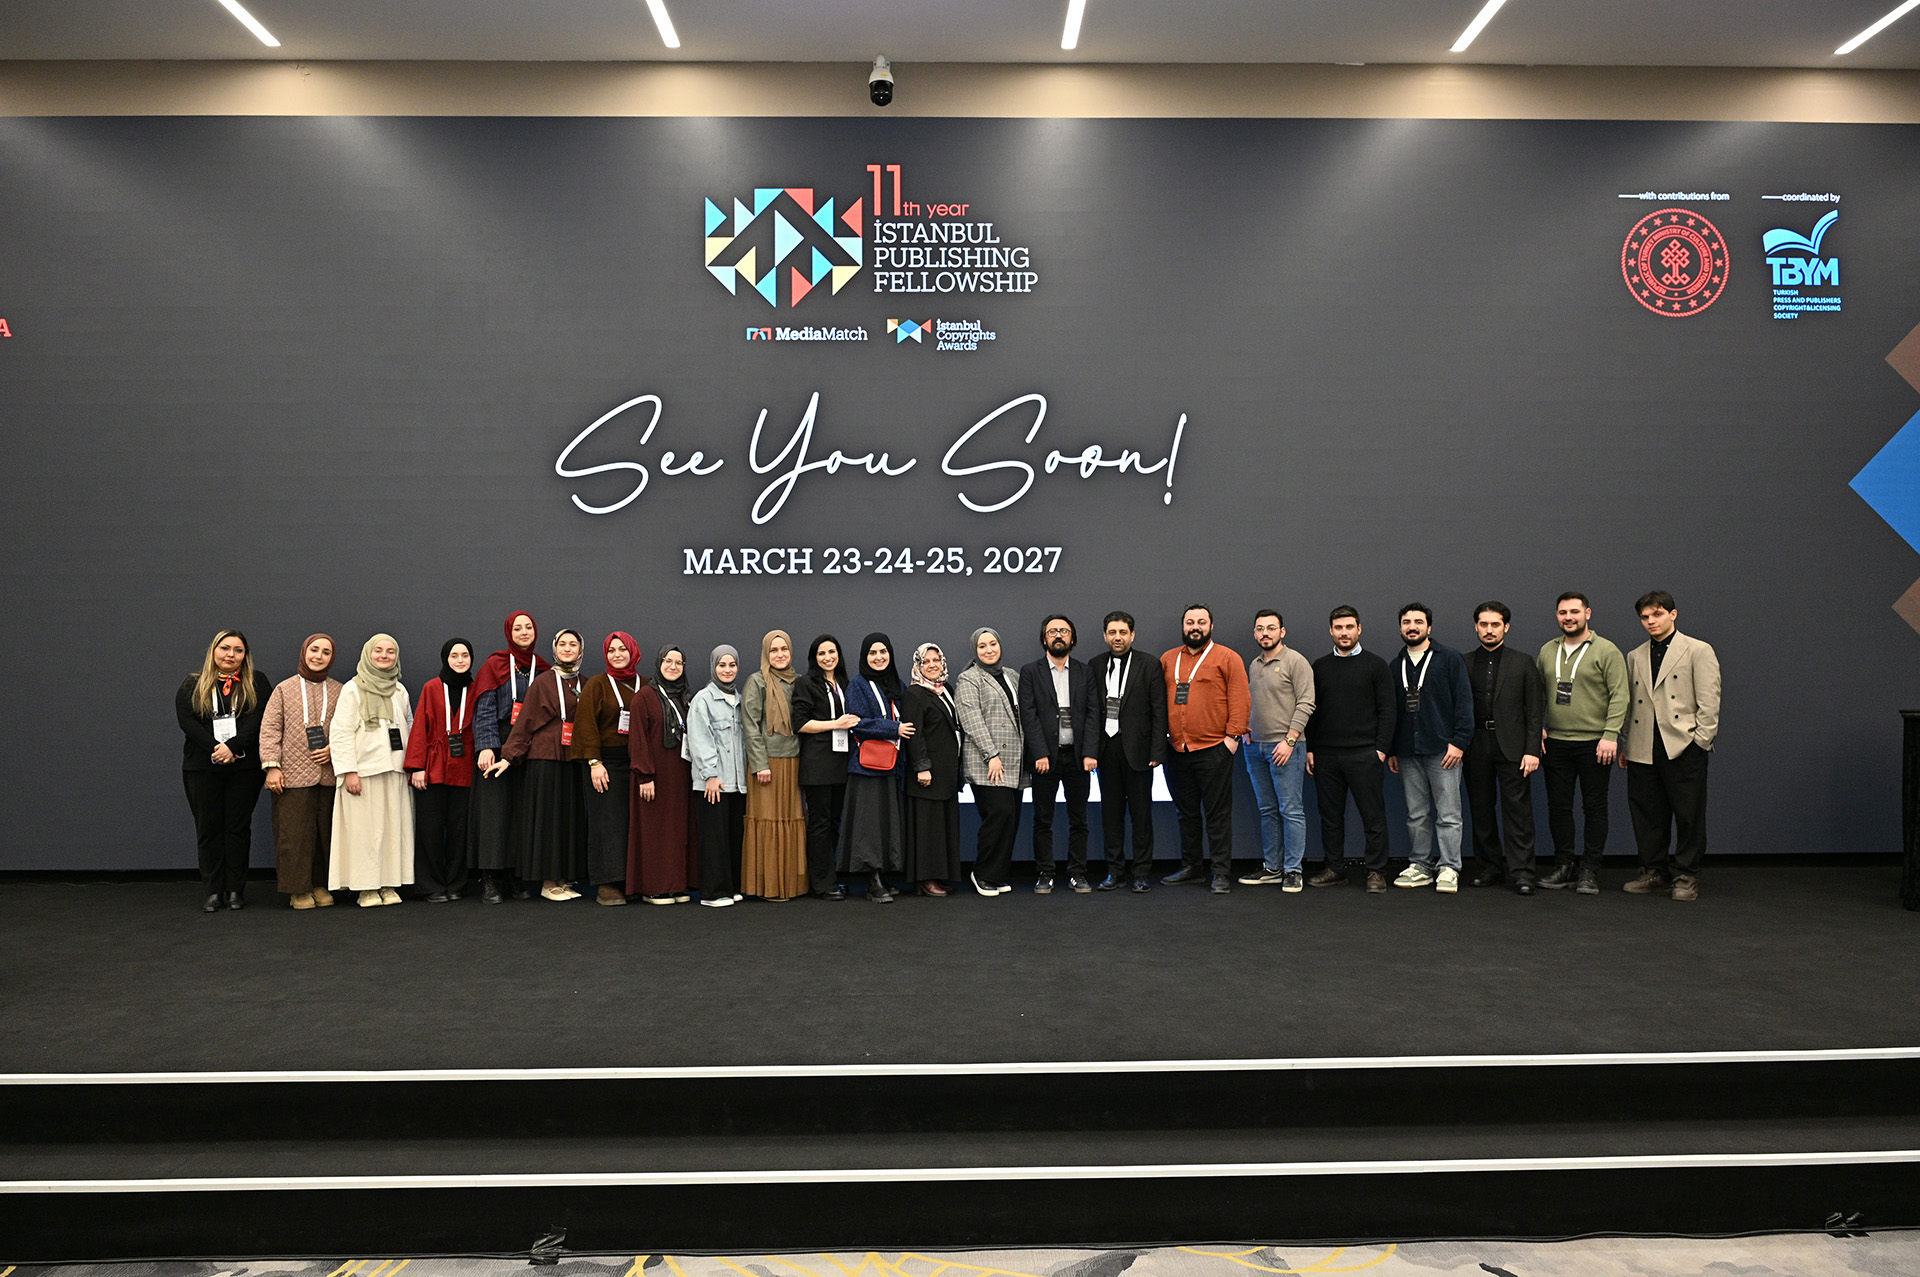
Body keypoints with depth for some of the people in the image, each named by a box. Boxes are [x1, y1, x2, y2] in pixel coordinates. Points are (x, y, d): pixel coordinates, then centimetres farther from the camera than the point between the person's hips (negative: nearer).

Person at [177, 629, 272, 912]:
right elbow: (186, 720, -3)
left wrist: (232, 747, -17)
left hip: (244, 767, -1)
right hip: (202, 768, 1)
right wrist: (215, 748, -15)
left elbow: (259, 718, -5)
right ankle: (213, 891, 7)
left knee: (238, 827, 2)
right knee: (208, 829, 3)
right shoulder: (193, 685, 11)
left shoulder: (256, 683, 8)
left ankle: (236, 890, 8)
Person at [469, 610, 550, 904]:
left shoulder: (543, 669, 12)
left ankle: (514, 877, 7)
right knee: (495, 807, -6)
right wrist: (486, 747, -16)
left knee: (523, 810, 1)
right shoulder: (495, 665, 2)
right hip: (499, 745, -3)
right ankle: (490, 880, -3)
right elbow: (484, 709, -4)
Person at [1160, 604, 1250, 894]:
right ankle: (1190, 867, 23)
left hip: (1213, 750, -5)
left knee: (1217, 814, -1)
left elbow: (1239, 699, -5)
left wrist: (1233, 735, -11)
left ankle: (1221, 873, 4)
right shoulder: (1168, 659, 13)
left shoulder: (1227, 658, 0)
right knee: (1187, 813, 13)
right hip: (1178, 750, 5)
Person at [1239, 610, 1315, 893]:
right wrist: (1245, 730, 9)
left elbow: (1305, 704, -11)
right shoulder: (1253, 665, 16)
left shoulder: (1295, 661, -5)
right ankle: (1271, 868, 17)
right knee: (1267, 811, 11)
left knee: (1291, 811, -4)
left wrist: (1289, 740, -16)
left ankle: (1292, 871, 0)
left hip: (1285, 747, -7)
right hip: (1255, 747, 7)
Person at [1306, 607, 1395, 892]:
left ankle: (1376, 872, 7)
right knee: (1330, 815, 8)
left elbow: (1387, 710, -1)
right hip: (1326, 756, 3)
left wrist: (1381, 749, -8)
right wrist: (1309, 748, 6)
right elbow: (1311, 710, 13)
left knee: (1373, 815, -1)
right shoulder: (1320, 667, 11)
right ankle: (1335, 868, 19)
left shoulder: (1375, 665, 2)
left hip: (1364, 755, -3)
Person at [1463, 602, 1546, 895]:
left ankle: (1521, 873, 1)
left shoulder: (1523, 664, 5)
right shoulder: (1463, 664, 9)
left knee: (1517, 810, -3)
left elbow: (1535, 711, 2)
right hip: (1475, 748, 2)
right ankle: (1490, 866, 18)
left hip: (1511, 747, -2)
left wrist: (1532, 750, -6)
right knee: (1481, 810, 7)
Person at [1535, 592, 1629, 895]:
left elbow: (1619, 697, -9)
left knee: (1595, 807, 2)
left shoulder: (1606, 651, -4)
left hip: (1594, 744, -4)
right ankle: (1564, 866, 18)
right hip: (1556, 743, 5)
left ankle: (1590, 871, 9)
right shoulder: (1547, 652, 11)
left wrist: (1610, 736, -17)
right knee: (1558, 806, 8)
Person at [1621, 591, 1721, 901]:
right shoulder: (1635, 657, 17)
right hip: (1643, 750, 5)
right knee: (1647, 814, 7)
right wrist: (1624, 744, 13)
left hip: (1683, 748, -4)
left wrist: (1700, 741, -10)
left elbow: (1709, 703, -3)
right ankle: (1655, 872, 18)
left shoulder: (1698, 651, 3)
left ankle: (1686, 876, 9)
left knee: (1688, 815, -1)